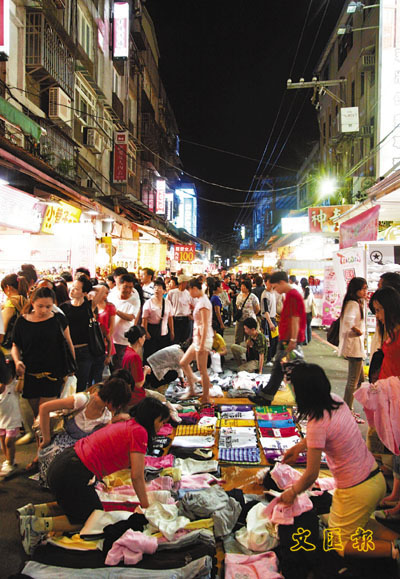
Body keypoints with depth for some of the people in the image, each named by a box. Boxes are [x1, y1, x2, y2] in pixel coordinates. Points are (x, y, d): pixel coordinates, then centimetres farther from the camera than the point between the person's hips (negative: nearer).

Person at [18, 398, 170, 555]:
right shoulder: (139, 431, -13)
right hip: (72, 475, -9)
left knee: (78, 507, 28)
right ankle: (38, 525, 0)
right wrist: (146, 508, 0)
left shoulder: (127, 424, 14)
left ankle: (34, 511, 18)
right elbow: (137, 477, -11)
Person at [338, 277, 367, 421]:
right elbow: (348, 321, -36)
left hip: (357, 346, 11)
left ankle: (348, 409, 28)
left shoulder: (357, 303, 15)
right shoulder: (353, 304, -18)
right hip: (354, 345, -11)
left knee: (359, 379, 19)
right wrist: (357, 331, -20)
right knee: (353, 381, -2)